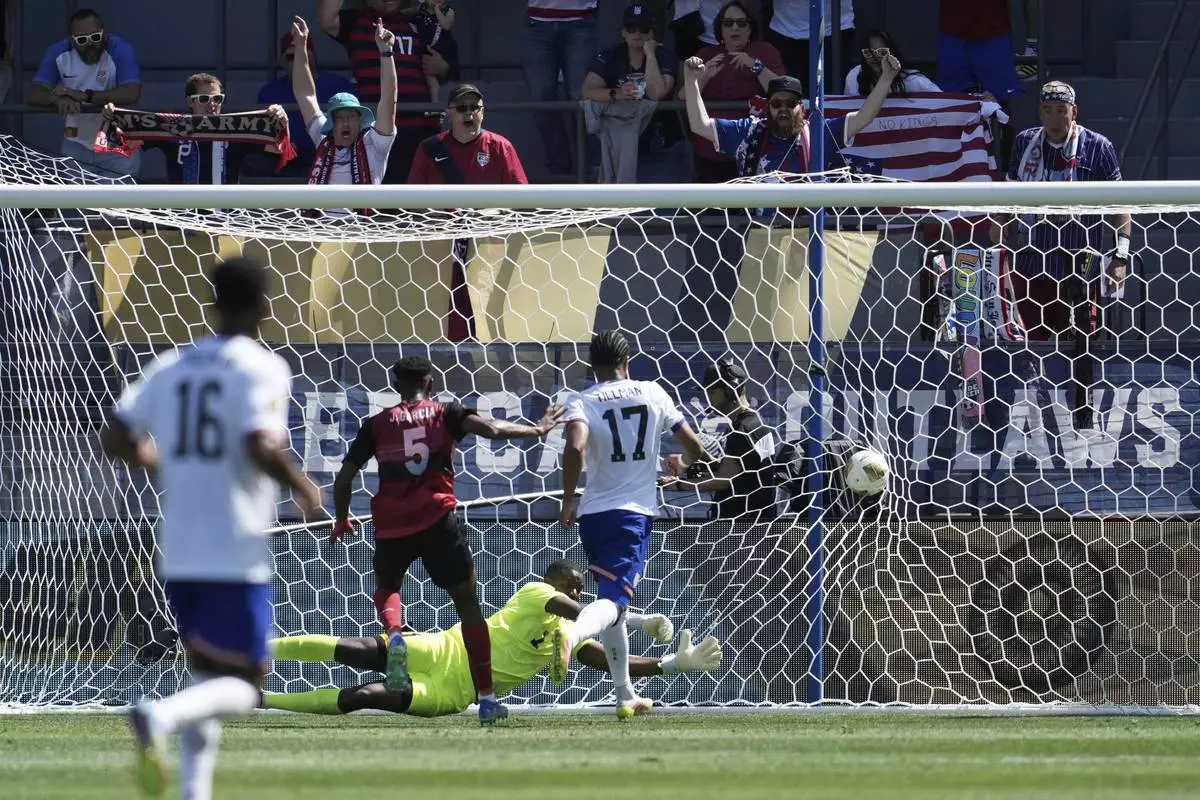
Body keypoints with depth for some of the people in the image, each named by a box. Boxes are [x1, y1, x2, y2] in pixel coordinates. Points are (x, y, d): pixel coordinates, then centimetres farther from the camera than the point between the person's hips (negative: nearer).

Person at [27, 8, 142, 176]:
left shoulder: (121, 50, -16)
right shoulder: (59, 52, -6)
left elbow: (131, 94, -29)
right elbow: (32, 95, -11)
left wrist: (84, 95, -33)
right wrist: (59, 98, -33)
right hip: (76, 145, 3)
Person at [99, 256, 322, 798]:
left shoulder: (170, 366, 9)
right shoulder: (262, 369, -8)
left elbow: (114, 439, 7)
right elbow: (260, 447, -22)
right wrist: (302, 488, -5)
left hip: (178, 554, 6)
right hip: (237, 554, -6)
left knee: (207, 676, 19)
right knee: (241, 687, -1)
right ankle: (160, 716, -29)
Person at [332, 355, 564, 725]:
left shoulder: (377, 424, 12)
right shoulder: (446, 414, 8)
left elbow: (344, 477, 12)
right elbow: (490, 428, -9)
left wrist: (341, 518, 28)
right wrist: (536, 430, 4)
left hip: (390, 524, 1)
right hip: (437, 519, -1)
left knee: (386, 587, 28)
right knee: (467, 602, 9)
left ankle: (395, 636, -8)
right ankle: (487, 697, 2)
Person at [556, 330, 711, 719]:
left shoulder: (582, 402, 1)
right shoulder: (652, 393, 5)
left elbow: (575, 447, -19)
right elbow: (693, 446, 9)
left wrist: (567, 501, -10)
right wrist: (687, 466, 32)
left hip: (593, 514, 2)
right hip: (634, 513, -2)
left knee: (613, 601, 20)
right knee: (613, 600, -14)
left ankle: (625, 696, 25)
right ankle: (574, 635, -49)